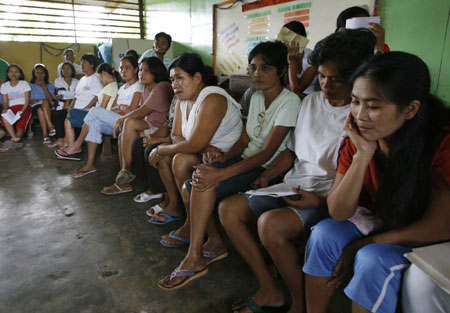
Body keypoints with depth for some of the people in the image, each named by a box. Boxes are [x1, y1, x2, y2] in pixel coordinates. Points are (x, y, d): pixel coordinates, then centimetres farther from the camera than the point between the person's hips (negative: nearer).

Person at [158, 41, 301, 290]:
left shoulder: (289, 101, -14)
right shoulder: (256, 97, 12)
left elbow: (267, 153, -22)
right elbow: (244, 140, 11)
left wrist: (221, 173, -31)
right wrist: (224, 157, -11)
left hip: (267, 170, -7)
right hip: (245, 160, 8)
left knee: (206, 184, -26)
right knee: (193, 184, -11)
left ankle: (194, 259, -13)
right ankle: (214, 242, 4)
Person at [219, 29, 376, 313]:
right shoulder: (311, 101, 11)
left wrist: (321, 200, -23)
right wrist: (267, 176, 4)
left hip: (329, 202, -7)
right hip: (291, 189, 8)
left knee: (271, 223, -33)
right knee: (228, 208, -5)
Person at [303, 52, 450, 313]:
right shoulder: (357, 139, -13)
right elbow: (338, 213, -16)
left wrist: (363, 245, -19)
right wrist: (362, 155, -27)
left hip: (424, 239, -3)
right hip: (377, 220, 4)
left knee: (373, 260, -29)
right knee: (324, 233, -21)